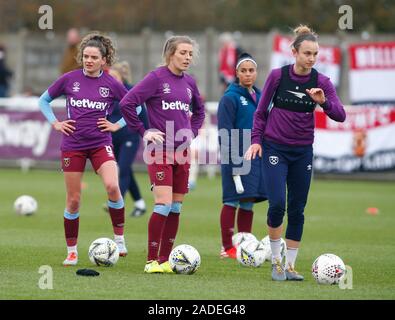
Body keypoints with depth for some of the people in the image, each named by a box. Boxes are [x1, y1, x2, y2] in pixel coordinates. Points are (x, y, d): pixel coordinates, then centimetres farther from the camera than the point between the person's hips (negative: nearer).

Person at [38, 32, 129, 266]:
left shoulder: (111, 84, -2)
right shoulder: (70, 79, -1)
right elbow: (44, 100, 13)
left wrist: (118, 125, 2)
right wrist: (55, 123, 3)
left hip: (100, 143, -1)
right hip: (73, 144, 1)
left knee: (112, 186, -25)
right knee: (73, 200, 3)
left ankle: (119, 236, -7)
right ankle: (72, 252, 16)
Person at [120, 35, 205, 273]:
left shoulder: (189, 82, 10)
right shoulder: (157, 78, -9)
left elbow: (199, 111, 29)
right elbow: (127, 103, -14)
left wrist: (192, 132, 14)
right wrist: (143, 131, -12)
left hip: (182, 152, 6)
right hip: (160, 151, -6)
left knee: (176, 208, 6)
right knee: (164, 205, -13)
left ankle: (165, 260, 12)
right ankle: (152, 260, -6)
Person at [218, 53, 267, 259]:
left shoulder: (259, 96, 13)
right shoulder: (230, 98, -7)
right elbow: (225, 133, -11)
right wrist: (232, 162, -17)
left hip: (256, 156, 6)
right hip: (237, 157, -6)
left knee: (248, 203, 8)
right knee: (233, 201, -4)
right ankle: (227, 248, 0)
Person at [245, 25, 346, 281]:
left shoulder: (321, 82, -3)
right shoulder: (278, 76, -7)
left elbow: (340, 115, -12)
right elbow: (261, 111, 5)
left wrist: (323, 101, -29)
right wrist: (256, 140, -4)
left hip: (303, 152, 2)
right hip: (275, 148, -2)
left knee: (297, 210, 3)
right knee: (277, 204, -16)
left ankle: (290, 265, 13)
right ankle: (276, 260, 2)